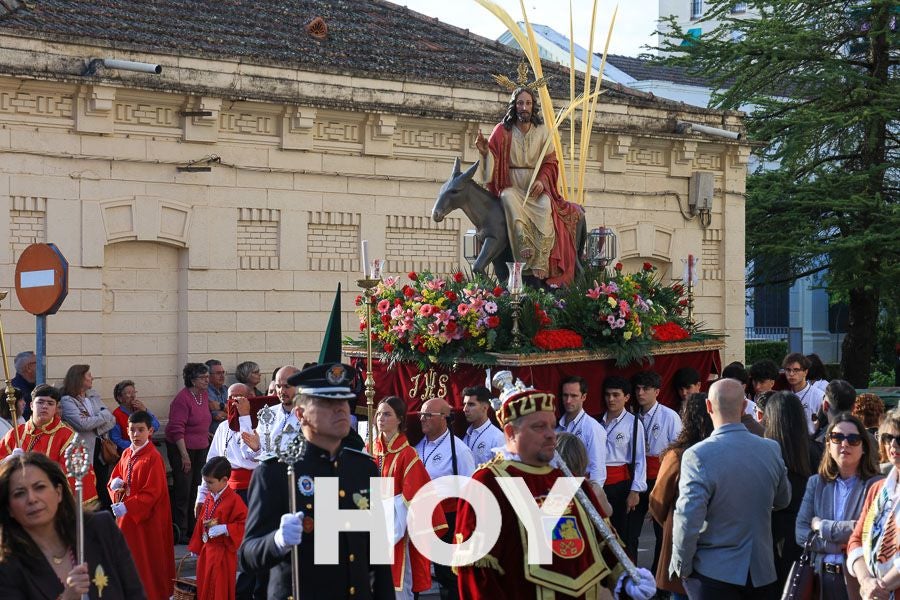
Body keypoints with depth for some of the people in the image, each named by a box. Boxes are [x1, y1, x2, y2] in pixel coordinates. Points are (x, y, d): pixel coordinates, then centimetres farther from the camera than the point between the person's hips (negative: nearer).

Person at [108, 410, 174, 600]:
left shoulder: (153, 458, -16)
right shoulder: (126, 454, 8)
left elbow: (152, 492, -20)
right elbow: (116, 476, 20)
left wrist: (127, 507, -25)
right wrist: (114, 483, -4)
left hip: (147, 518, -7)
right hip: (127, 516, 7)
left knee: (148, 561, 1)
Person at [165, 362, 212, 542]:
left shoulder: (204, 395, 7)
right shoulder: (182, 399, -17)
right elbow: (177, 429, -19)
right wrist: (184, 455, -21)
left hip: (201, 448, 8)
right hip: (181, 447, -8)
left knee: (197, 488, 10)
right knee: (183, 490, -5)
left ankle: (193, 527, 19)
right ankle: (180, 532, 2)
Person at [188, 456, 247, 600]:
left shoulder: (234, 500, -18)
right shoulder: (209, 498, 6)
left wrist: (224, 529, -27)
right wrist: (196, 548, 17)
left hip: (223, 553, -8)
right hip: (206, 550, 8)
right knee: (204, 587, 15)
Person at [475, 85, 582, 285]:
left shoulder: (542, 132, 8)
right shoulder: (502, 131, 3)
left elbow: (550, 162, 8)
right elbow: (494, 160, 1)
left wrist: (542, 181, -10)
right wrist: (485, 152, -22)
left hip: (536, 187, 1)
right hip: (511, 186, -1)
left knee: (545, 207, -33)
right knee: (509, 200, -37)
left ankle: (541, 266, -37)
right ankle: (525, 259, -41)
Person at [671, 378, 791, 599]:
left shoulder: (697, 456, -17)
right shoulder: (771, 449, -2)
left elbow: (688, 520, -18)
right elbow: (783, 500, 15)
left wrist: (681, 565, -4)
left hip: (714, 572, -4)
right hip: (763, 573, 4)